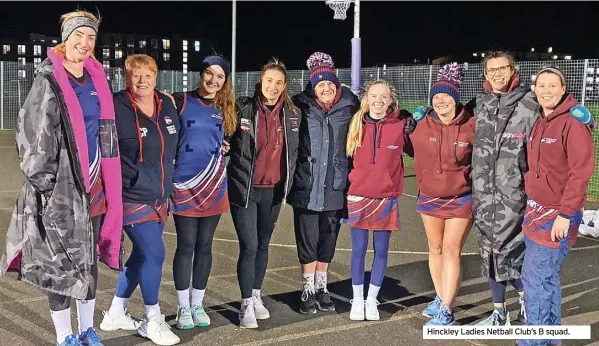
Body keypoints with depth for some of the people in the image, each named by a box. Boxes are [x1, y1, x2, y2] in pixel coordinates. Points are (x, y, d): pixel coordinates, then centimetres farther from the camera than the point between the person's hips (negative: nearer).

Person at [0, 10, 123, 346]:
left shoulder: (97, 80, 10)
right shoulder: (49, 82, -8)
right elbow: (33, 136, -13)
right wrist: (45, 183, -16)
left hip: (94, 185, 6)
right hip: (61, 189, -6)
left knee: (89, 260, 14)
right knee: (62, 262, 2)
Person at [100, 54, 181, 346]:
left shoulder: (167, 105, 6)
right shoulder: (117, 108, -13)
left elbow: (175, 144, 20)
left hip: (159, 197, 7)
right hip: (132, 197, -7)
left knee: (142, 255, 15)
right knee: (154, 253, -10)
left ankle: (115, 314, 31)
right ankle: (152, 321, 8)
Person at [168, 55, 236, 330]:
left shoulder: (225, 109, 10)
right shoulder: (181, 101, -2)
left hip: (214, 186, 4)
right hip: (185, 184, -3)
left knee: (204, 245, 9)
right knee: (186, 245, 0)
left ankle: (197, 304, 20)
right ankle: (183, 306, 13)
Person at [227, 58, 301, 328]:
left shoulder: (292, 114, 3)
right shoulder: (243, 108, -8)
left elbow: (294, 151, 13)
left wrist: (288, 182, 10)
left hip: (273, 191, 4)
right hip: (245, 189, -4)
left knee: (263, 244, 15)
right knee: (249, 246, -6)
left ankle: (257, 296, 29)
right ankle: (247, 304, 7)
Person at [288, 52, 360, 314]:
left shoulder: (348, 106, 2)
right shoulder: (301, 106, -5)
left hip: (335, 186, 2)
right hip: (306, 186, -2)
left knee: (328, 238, 12)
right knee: (307, 239, 5)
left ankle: (321, 287, 28)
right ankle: (308, 289, 20)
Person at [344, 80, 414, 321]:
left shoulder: (401, 126, -3)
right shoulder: (356, 124, 2)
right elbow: (346, 157, 10)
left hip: (387, 198, 0)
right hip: (358, 197, 1)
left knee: (381, 251, 8)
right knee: (358, 250, 6)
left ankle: (372, 300, 22)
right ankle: (357, 300, 20)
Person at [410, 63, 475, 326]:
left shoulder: (471, 127, -14)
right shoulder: (421, 127, -5)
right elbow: (414, 150, 12)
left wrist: (473, 183, 0)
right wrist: (423, 182, 11)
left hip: (461, 199, -4)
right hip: (429, 197, 4)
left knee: (451, 251, -4)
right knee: (435, 249, 14)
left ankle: (446, 311, -1)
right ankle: (440, 299, 30)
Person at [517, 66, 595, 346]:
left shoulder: (573, 122, -14)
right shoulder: (539, 122, 11)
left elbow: (581, 171, -19)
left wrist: (565, 214, -21)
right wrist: (531, 205, 14)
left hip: (558, 214, -8)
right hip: (536, 210, 8)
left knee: (536, 278, -7)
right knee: (547, 276, 15)